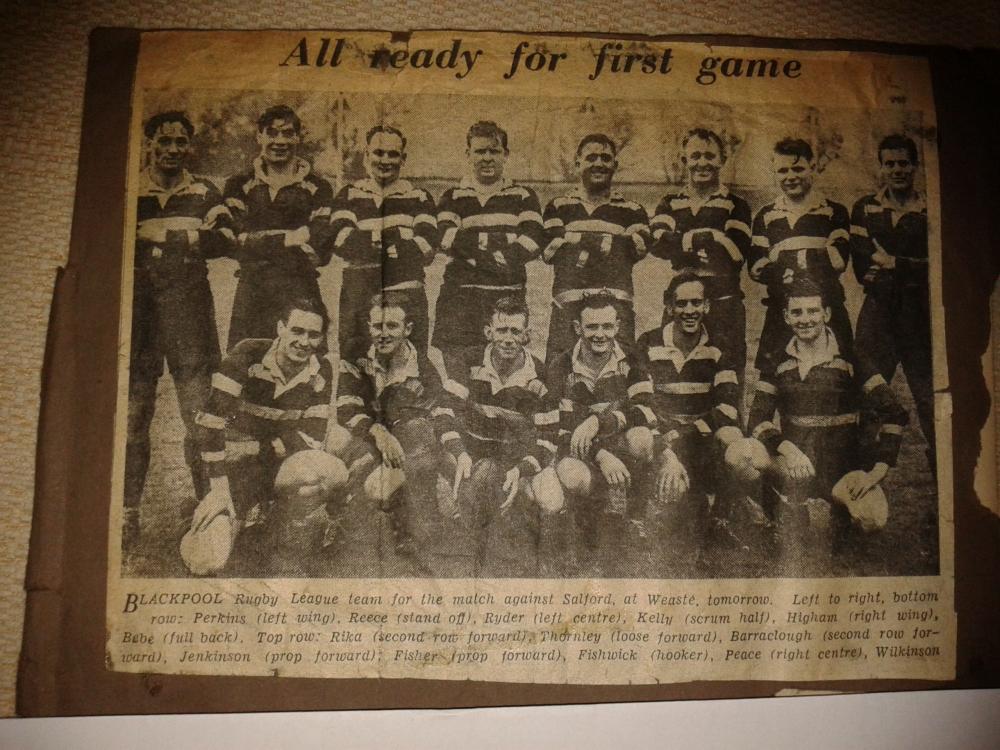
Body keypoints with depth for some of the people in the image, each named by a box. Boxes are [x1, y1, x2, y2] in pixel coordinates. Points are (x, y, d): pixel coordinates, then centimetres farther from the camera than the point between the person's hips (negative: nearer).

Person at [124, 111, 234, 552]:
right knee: (132, 413, -1)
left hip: (189, 309, 0)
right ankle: (127, 515, 6)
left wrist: (163, 235, -10)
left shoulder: (204, 195, 12)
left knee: (200, 412, -2)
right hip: (136, 307, 0)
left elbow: (225, 239, -6)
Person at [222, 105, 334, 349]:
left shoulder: (318, 188, 9)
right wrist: (292, 239, -7)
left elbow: (321, 251, -2)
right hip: (252, 292, 1)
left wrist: (265, 241, -6)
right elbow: (241, 242, -3)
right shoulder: (239, 186, 11)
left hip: (301, 292, 0)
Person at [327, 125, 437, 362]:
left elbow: (425, 249, -4)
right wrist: (399, 238, -9)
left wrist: (369, 245, -7)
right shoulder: (349, 196, 15)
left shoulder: (420, 198, 13)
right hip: (358, 299, 1)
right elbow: (341, 241, -5)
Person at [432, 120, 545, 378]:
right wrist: (502, 241, -7)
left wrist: (476, 254, -6)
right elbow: (448, 238, -4)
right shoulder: (452, 198, 16)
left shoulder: (524, 197, 16)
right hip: (460, 297, 0)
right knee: (453, 373, -7)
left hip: (509, 297, 0)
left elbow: (532, 244, -1)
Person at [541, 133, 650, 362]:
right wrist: (609, 242, -1)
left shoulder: (632, 211, 20)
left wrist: (577, 239, -1)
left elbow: (639, 246, 0)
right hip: (568, 305, 0)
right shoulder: (558, 207, 20)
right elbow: (550, 249, 2)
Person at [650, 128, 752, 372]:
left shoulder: (735, 206, 9)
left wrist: (688, 239, -7)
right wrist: (710, 241, -10)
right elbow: (658, 244, -6)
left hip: (723, 307, -2)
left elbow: (737, 251, -9)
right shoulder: (669, 204, 15)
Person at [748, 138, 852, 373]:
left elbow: (837, 259, -6)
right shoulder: (766, 216, 14)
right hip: (780, 314, 1)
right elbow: (756, 268, 0)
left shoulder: (834, 213, 10)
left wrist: (783, 260, -5)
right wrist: (814, 265, -9)